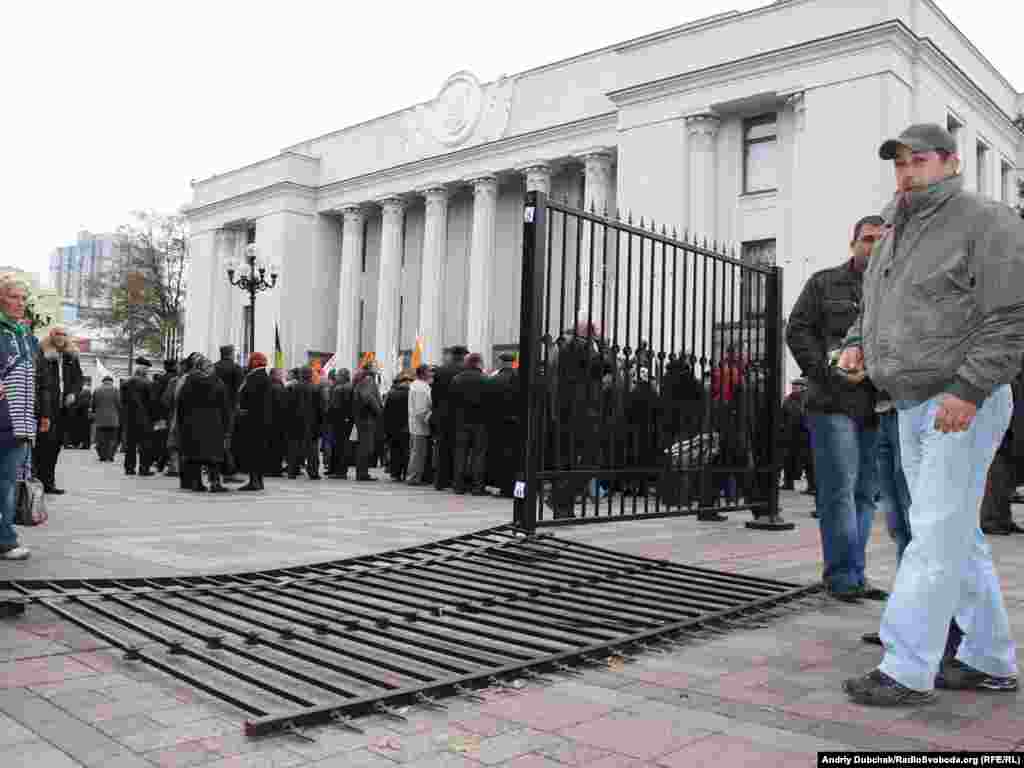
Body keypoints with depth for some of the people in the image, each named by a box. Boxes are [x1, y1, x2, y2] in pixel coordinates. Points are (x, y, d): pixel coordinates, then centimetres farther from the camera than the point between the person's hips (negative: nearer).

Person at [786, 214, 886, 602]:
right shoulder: (824, 283, 7)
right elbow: (797, 330, 0)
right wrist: (827, 371, -11)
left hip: (877, 407, 4)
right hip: (834, 403, -4)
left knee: (865, 493, 8)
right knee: (840, 490, -6)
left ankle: (853, 575, 18)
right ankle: (843, 576, 2)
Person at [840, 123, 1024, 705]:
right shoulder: (898, 233, 18)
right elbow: (875, 304, 28)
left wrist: (969, 390, -22)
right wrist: (857, 342, 9)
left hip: (964, 404, -9)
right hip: (913, 406, 9)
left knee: (936, 537, -9)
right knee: (958, 538, 13)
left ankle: (908, 671, -4)